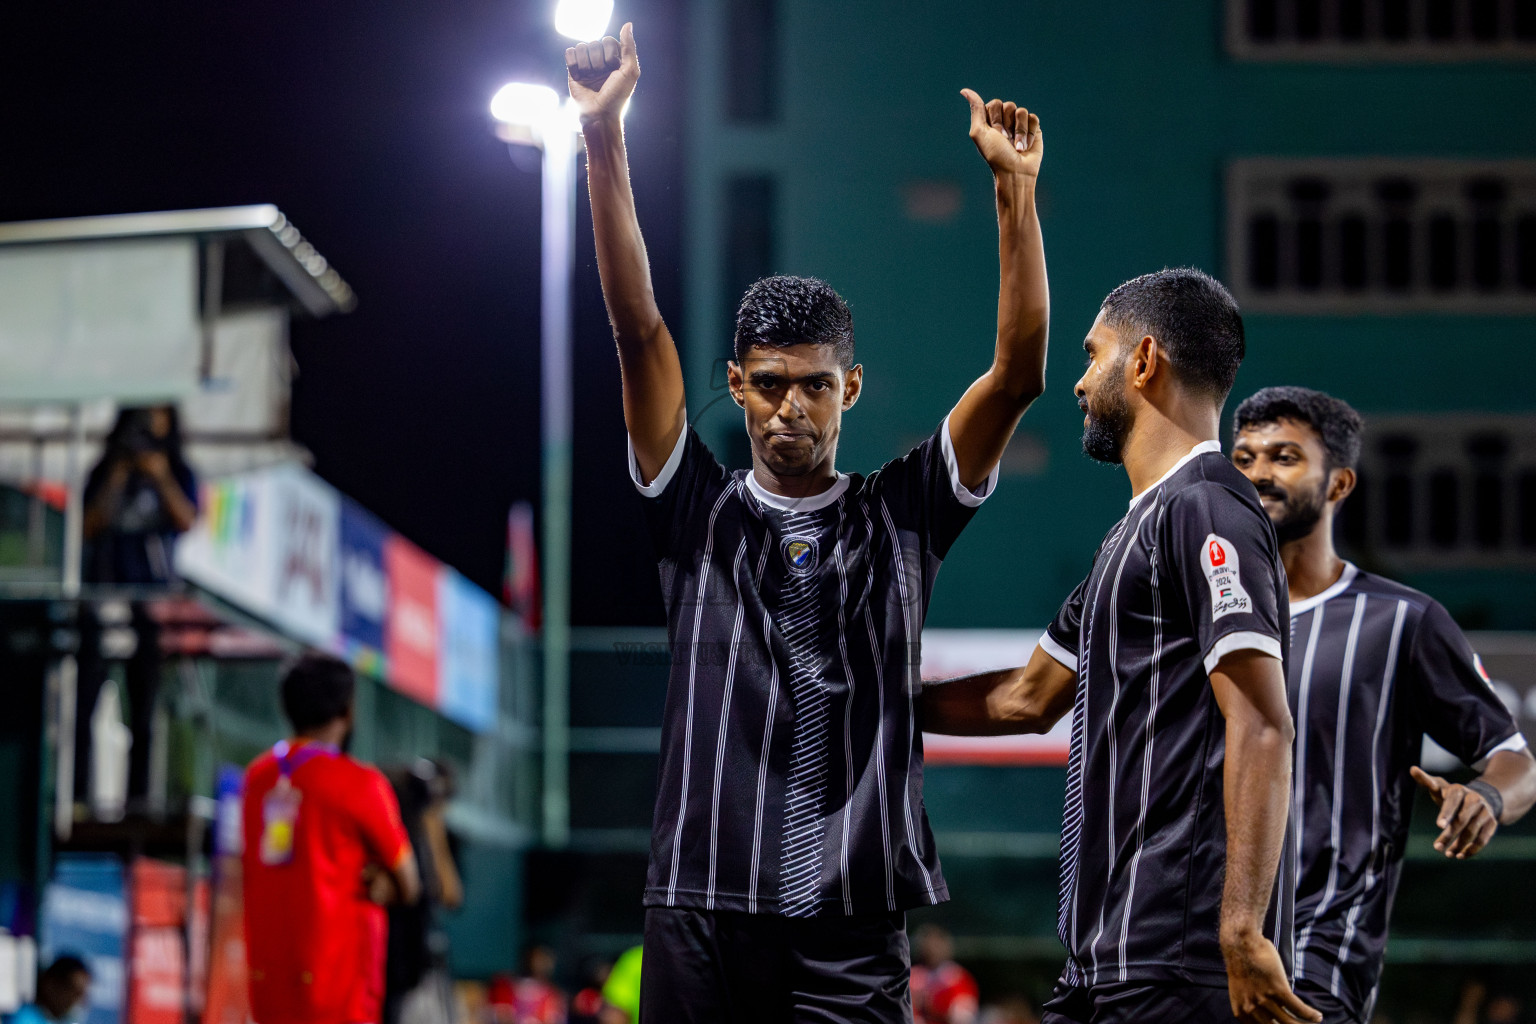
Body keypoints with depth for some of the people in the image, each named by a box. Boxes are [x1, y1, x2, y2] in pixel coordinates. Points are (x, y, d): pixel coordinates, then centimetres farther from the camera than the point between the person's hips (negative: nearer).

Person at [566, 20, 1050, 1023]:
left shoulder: (901, 517, 11)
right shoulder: (698, 513, 10)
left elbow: (1018, 374, 2)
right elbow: (639, 330, 2)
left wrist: (1016, 190, -8)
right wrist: (604, 139, -6)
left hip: (853, 924, 0)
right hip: (704, 908, 0)